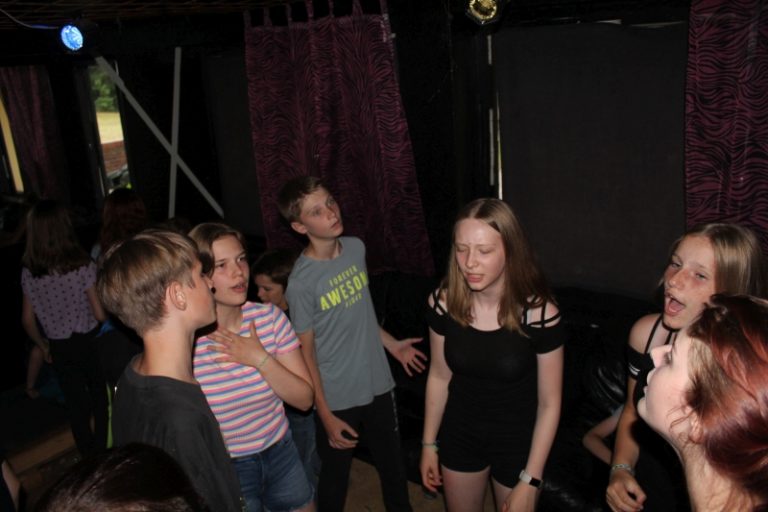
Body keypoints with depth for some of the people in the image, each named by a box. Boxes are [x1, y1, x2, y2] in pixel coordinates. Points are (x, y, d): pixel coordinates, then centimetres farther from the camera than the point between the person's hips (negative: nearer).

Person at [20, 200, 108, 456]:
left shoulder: (29, 272, -7)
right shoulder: (82, 266, -19)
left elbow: (28, 320, 1)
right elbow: (100, 313, -16)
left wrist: (44, 346, 17)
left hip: (60, 349, 3)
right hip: (88, 342, -3)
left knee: (76, 405, 17)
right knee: (101, 399, 17)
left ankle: (90, 457, 32)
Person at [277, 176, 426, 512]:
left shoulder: (356, 247, -3)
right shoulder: (301, 282, -22)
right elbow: (306, 353, -14)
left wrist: (391, 344, 17)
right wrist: (326, 415, -11)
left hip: (378, 383, 6)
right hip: (338, 398, -5)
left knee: (393, 468, 22)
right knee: (335, 478, 16)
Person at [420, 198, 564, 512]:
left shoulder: (539, 313, -25)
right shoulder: (443, 302, -16)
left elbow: (549, 403, -15)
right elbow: (439, 376, -2)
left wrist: (529, 481, -13)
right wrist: (429, 443, 6)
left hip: (517, 442, -2)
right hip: (460, 436, 3)